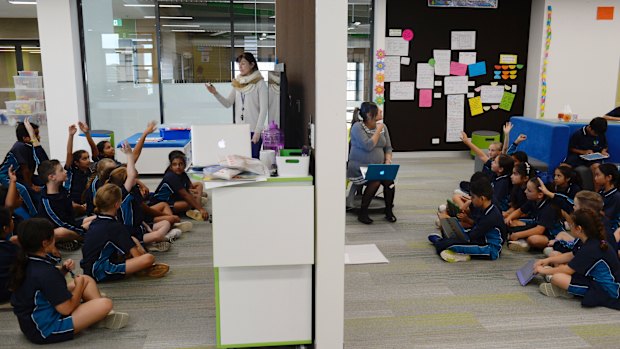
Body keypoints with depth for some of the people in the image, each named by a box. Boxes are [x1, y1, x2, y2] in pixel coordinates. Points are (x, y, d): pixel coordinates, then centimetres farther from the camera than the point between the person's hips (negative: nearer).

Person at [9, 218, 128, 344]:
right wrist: (79, 285, -6)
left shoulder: (26, 263, 0)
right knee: (106, 304, -18)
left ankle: (102, 314, 9)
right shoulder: (45, 273, -29)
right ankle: (102, 315, 17)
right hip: (45, 330, -10)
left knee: (87, 280, 15)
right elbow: (66, 309, -23)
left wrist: (63, 270, -2)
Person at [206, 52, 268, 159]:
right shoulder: (237, 83, 10)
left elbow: (263, 109, -9)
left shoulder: (259, 83, -5)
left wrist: (258, 131, -14)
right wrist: (215, 93, -6)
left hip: (253, 130, -5)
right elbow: (228, 103, 10)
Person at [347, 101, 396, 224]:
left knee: (389, 182, -25)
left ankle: (389, 211, -1)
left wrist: (388, 161, -4)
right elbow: (368, 146, -22)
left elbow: (388, 147, 14)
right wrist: (378, 131, -12)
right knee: (375, 181, -32)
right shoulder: (357, 127, -11)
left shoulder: (383, 126, 9)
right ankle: (363, 213, -14)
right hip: (359, 169, -5)